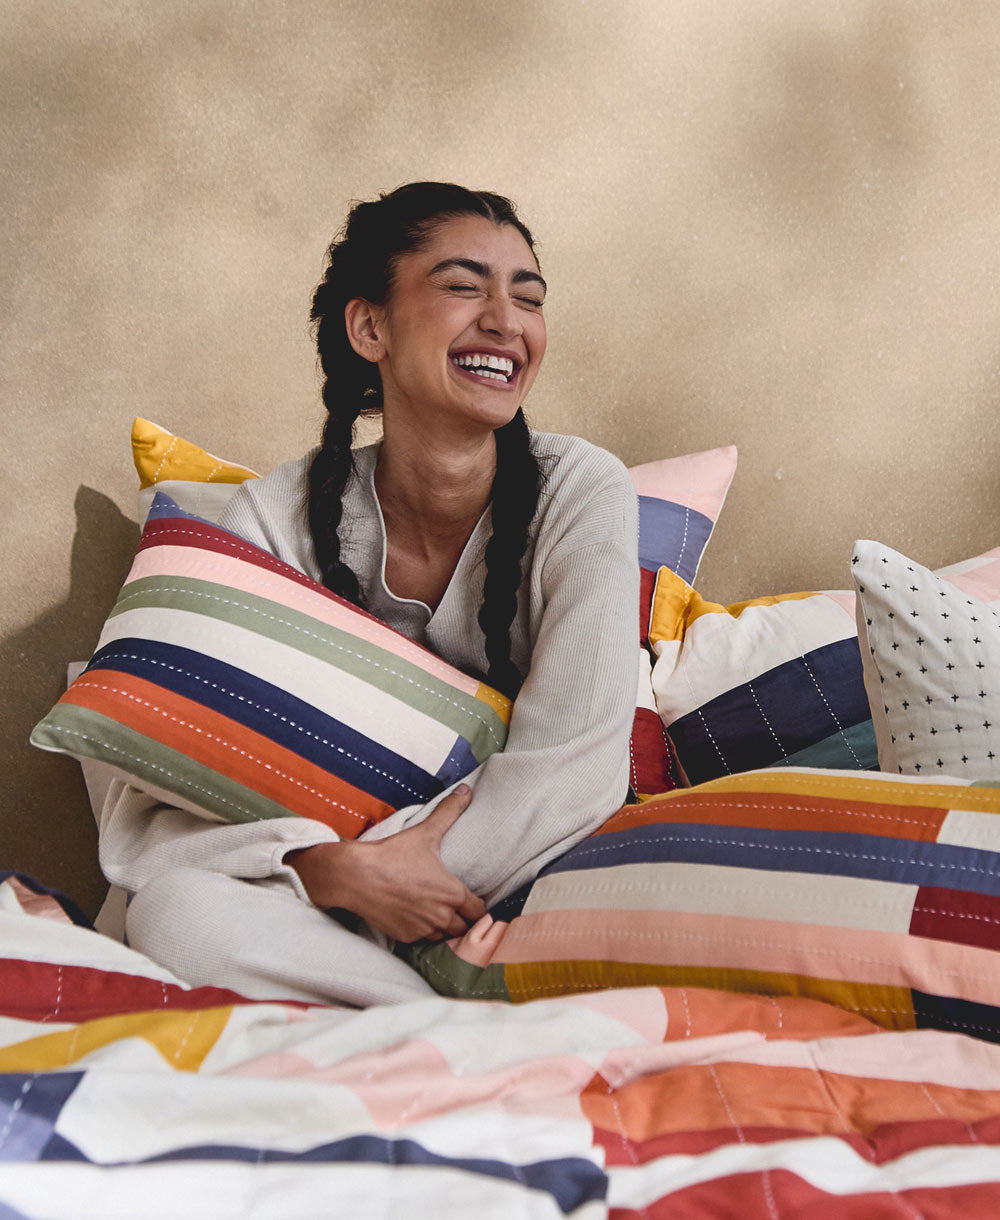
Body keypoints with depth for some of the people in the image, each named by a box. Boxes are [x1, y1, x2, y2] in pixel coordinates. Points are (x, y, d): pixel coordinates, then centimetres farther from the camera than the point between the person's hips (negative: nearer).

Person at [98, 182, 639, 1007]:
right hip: (334, 913, 1)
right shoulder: (278, 516, -10)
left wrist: (384, 870, -19)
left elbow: (575, 770, -16)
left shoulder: (581, 489, -11)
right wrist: (336, 871, -31)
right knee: (181, 907, -30)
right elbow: (143, 819, -14)